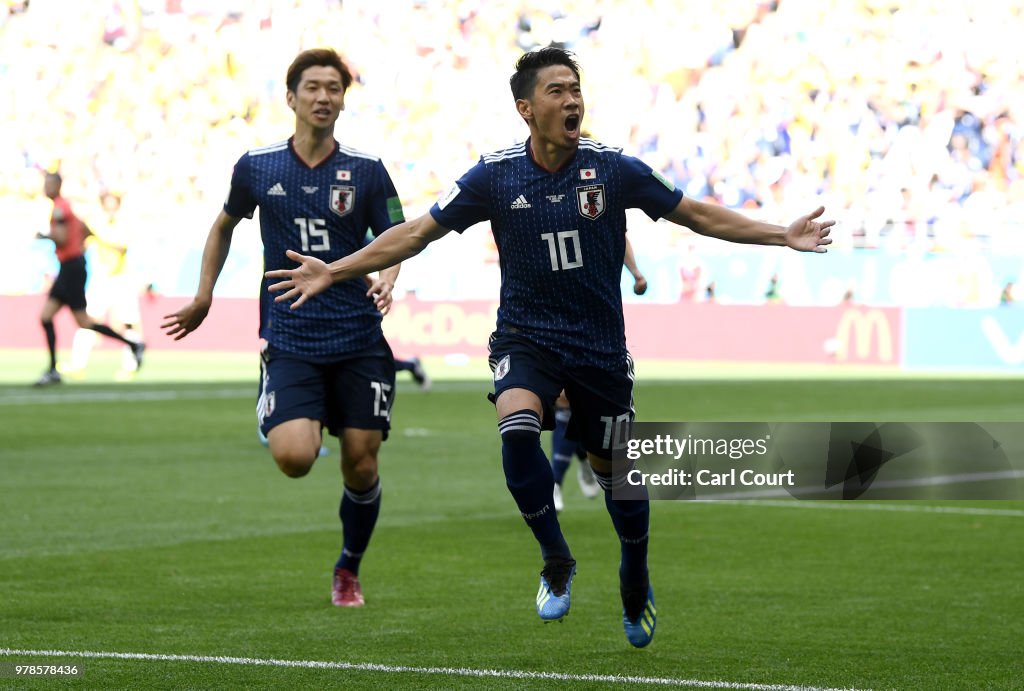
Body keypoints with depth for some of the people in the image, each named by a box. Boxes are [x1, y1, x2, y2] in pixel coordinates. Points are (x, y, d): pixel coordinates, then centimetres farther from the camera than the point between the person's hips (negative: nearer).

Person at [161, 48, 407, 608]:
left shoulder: (367, 171, 0)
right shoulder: (256, 167, 2)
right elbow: (225, 224, 20)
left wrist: (387, 278, -17)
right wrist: (204, 295, 19)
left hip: (359, 341, 1)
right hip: (291, 341, -1)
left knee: (361, 466, 1)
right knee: (294, 457, -21)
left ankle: (349, 571, 25)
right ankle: (272, 416, 17)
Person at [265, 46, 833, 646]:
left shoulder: (614, 169, -7)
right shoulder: (496, 175, -7)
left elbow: (696, 215, 4)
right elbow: (417, 233, -1)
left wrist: (783, 236, -1)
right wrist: (333, 271, -5)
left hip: (600, 346, 1)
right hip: (525, 337, -1)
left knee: (614, 471, 8)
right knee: (517, 428, -29)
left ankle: (636, 582, 37)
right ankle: (557, 559, -10)